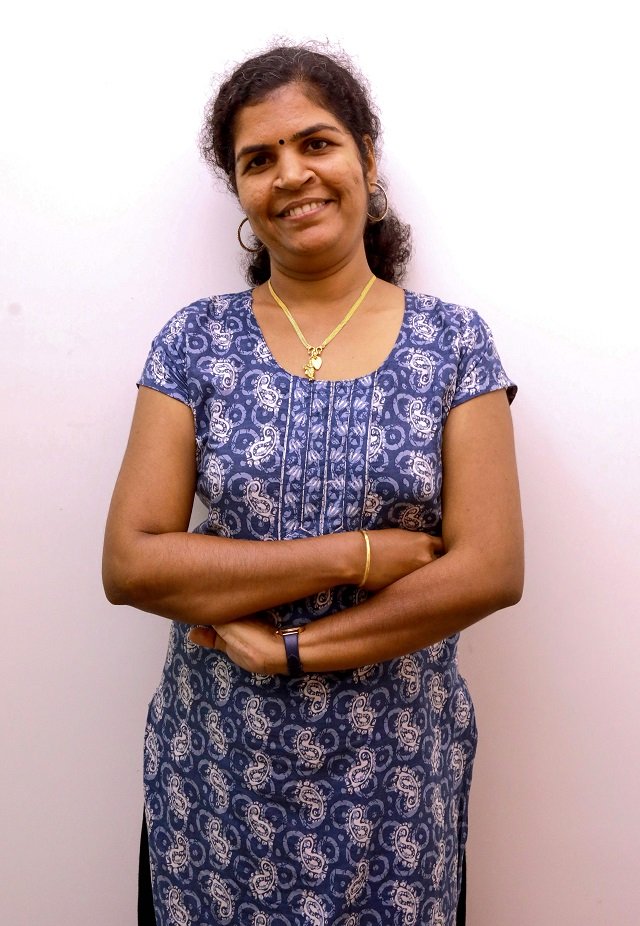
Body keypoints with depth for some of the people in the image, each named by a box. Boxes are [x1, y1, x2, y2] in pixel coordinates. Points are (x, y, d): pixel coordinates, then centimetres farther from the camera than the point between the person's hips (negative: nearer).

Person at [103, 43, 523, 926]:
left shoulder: (454, 342, -4)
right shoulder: (195, 342, -4)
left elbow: (493, 569, -11)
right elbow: (130, 563, -11)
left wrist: (290, 647, -15)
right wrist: (357, 554, -17)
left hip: (396, 763, 0)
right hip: (219, 759, 1)